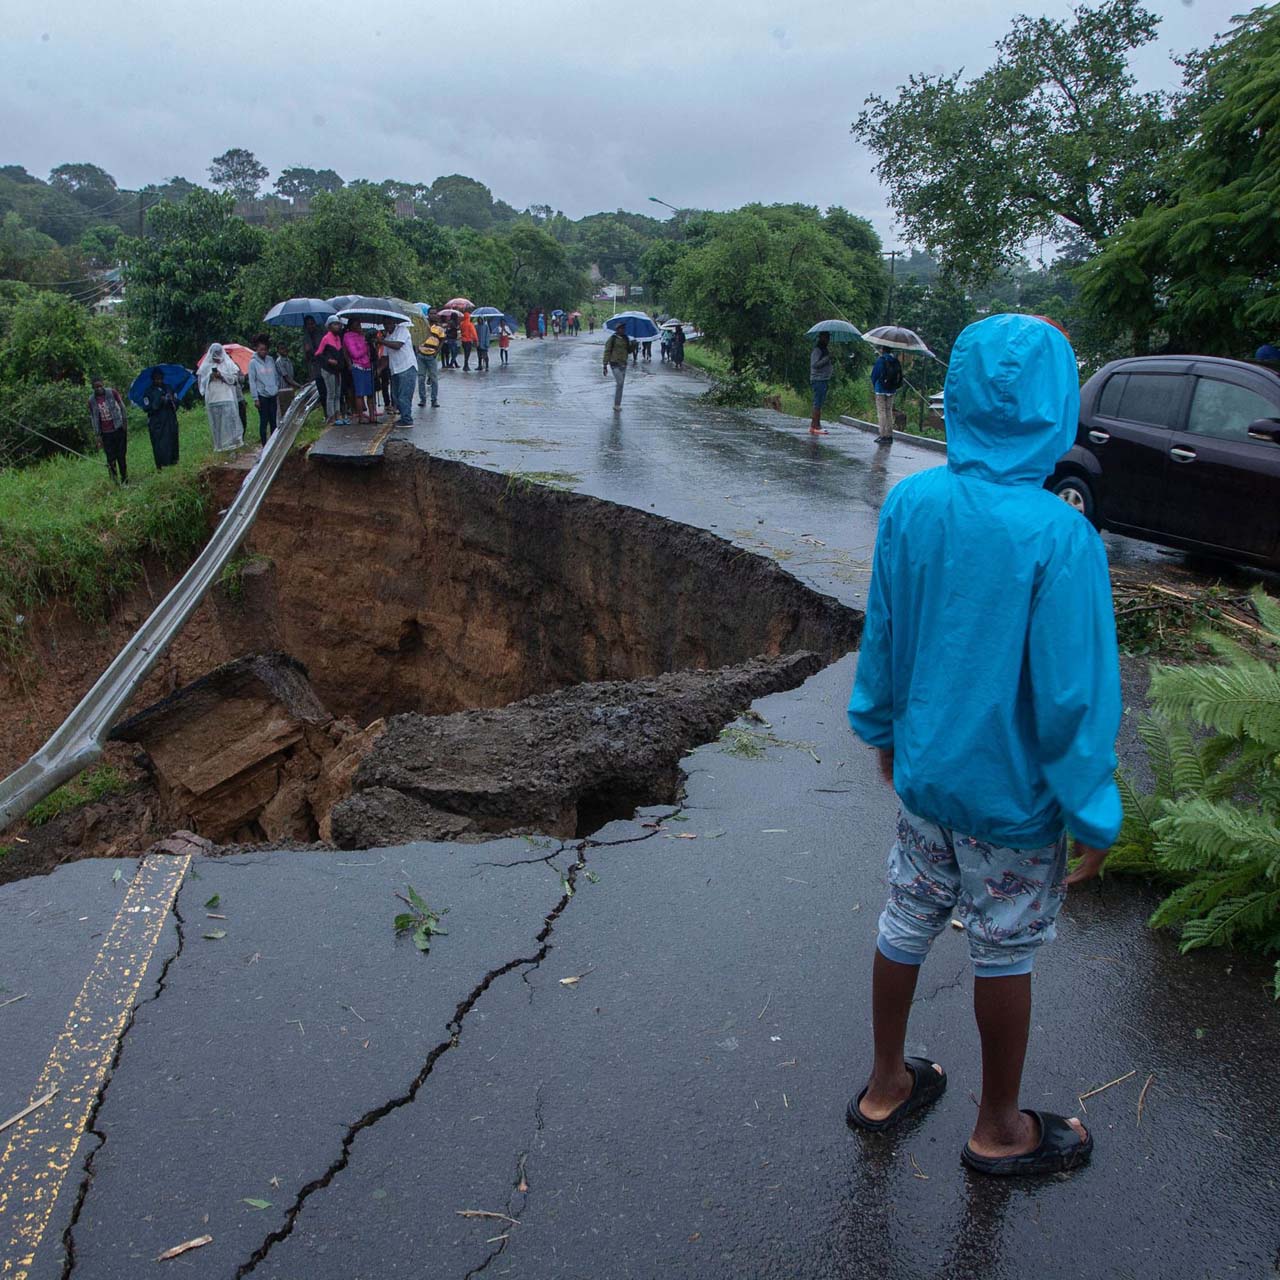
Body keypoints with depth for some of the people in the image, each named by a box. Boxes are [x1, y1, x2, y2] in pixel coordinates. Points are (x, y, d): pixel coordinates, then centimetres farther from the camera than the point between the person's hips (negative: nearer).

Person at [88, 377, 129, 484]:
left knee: (121, 456, 4)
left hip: (119, 429, -1)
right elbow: (93, 419, 4)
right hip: (106, 434, 1)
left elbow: (122, 406, 4)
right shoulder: (92, 400, -2)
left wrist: (124, 421, 1)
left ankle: (124, 480, 14)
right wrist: (98, 436, 2)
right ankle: (115, 482, 8)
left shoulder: (112, 392, -6)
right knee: (111, 459, 0)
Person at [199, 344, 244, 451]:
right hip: (213, 398, 2)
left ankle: (233, 441, -3)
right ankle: (219, 445, 5)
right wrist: (210, 377, -6)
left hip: (227, 397, -2)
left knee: (230, 418, -10)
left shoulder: (228, 363, 6)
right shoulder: (206, 366, 11)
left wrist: (222, 376, -10)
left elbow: (235, 377, 1)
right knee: (216, 422, 1)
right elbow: (202, 381, 12)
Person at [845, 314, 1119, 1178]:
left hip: (923, 774, 5)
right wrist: (1094, 816, -7)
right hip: (1014, 795, -4)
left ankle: (886, 1086, 41)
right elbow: (1073, 694, -20)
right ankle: (1000, 1130, 37)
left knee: (907, 926, 20)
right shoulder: (1061, 538, -25)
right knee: (1005, 957, 15)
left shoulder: (910, 505, -9)